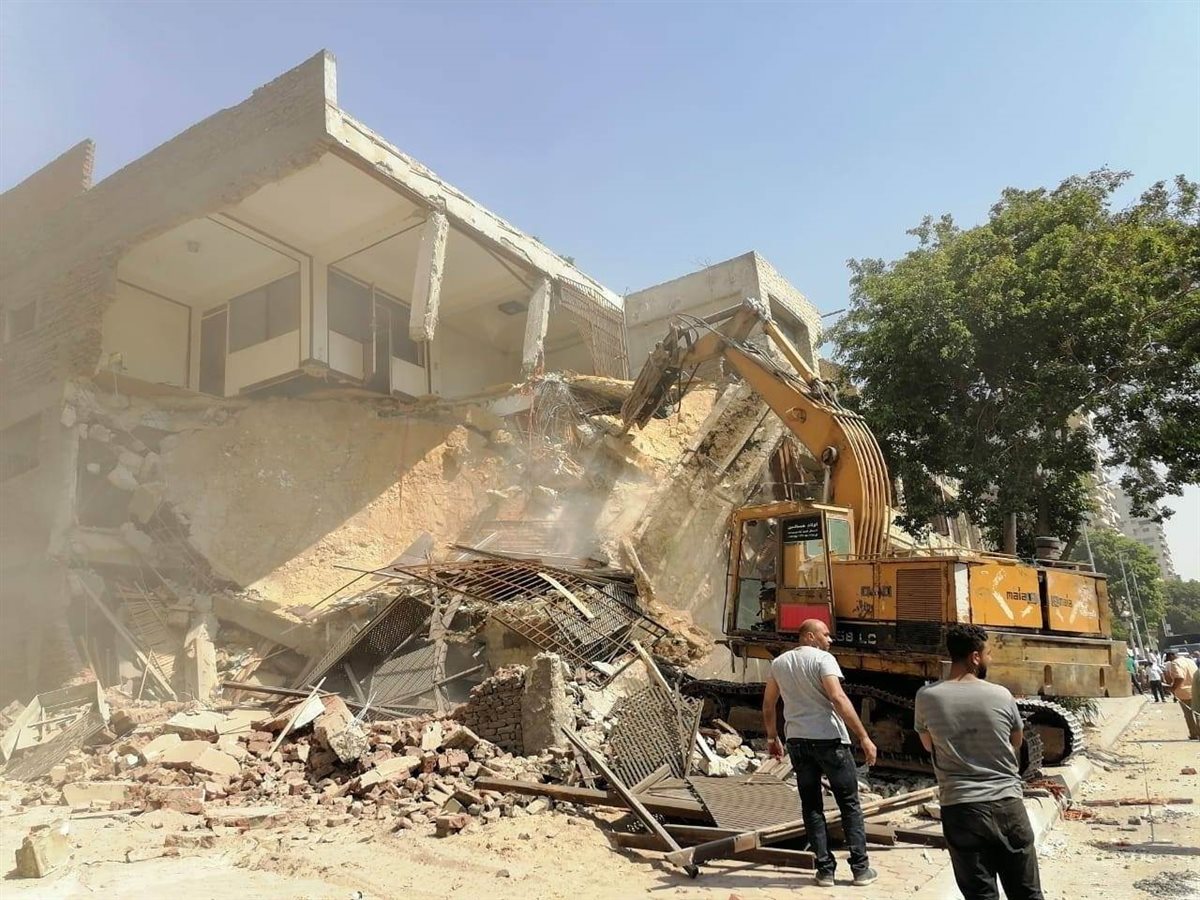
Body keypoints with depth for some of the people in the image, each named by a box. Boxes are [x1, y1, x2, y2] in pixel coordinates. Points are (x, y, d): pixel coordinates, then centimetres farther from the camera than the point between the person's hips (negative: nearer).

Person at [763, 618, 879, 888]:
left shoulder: (779, 662, 9)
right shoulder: (823, 659, -10)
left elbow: (768, 704, 14)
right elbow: (838, 699, -22)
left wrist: (772, 737, 24)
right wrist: (864, 737, -21)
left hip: (797, 740, 5)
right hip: (829, 739, -5)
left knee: (811, 805, 12)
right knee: (849, 803, 9)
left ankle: (825, 870, 14)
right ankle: (860, 868, 14)